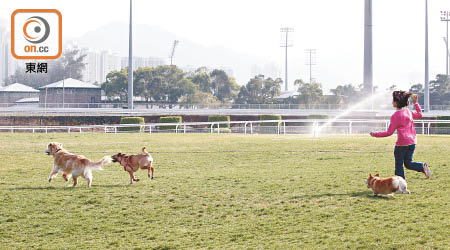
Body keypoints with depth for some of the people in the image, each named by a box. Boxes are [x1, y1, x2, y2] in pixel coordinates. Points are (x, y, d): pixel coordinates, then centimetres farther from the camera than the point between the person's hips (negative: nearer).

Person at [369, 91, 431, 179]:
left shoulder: (395, 116, -15)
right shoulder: (408, 111, 5)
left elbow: (389, 132, -14)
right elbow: (419, 114, 26)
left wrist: (375, 134, -6)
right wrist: (415, 103, 33)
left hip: (402, 144, -7)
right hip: (412, 142, 7)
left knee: (399, 165, 6)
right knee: (408, 163, 17)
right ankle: (422, 166, -9)